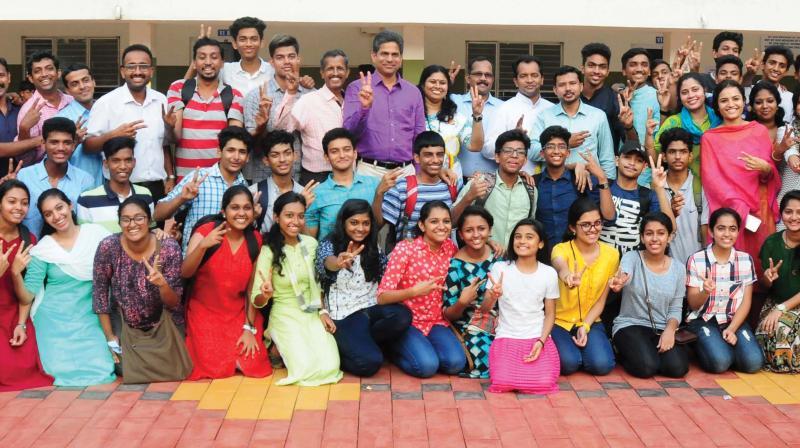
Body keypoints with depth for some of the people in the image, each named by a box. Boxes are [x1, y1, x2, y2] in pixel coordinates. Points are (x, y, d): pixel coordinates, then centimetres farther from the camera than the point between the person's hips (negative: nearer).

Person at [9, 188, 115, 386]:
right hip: (56, 323, -1)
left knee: (101, 373, -14)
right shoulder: (42, 250, -2)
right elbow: (27, 297, -3)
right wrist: (16, 274, -20)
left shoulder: (96, 233, 1)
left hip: (90, 319, 1)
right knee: (67, 375, -13)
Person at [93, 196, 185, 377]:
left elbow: (173, 303, -18)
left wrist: (163, 284, -41)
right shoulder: (108, 247, -21)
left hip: (163, 320, 0)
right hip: (125, 320, 1)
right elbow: (100, 291, -8)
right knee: (125, 369, -10)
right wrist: (111, 338, -6)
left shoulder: (169, 248, -23)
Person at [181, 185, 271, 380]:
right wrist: (202, 245, -40)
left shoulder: (255, 239, -3)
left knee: (252, 364, -12)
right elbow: (185, 273, -23)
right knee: (216, 367, -14)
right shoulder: (207, 230, -14)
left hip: (239, 315, 3)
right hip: (204, 313, -2)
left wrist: (250, 327, -5)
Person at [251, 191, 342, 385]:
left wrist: (323, 311, 2)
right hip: (285, 316, -4)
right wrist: (266, 295, -39)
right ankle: (279, 347, 10)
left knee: (329, 367, -16)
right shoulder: (268, 251, -14)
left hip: (312, 314, 4)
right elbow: (256, 300, -16)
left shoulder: (311, 244, -1)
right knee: (306, 368, -23)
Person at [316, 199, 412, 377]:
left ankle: (363, 344, -5)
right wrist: (339, 263, -53)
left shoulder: (374, 248, 13)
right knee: (370, 362, -27)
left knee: (403, 316, -29)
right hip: (345, 315, -5)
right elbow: (329, 262, -29)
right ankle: (339, 352, 5)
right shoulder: (329, 245, -3)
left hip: (372, 308, 5)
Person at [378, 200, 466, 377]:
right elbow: (382, 297, -18)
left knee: (456, 363, -22)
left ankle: (423, 348, 7)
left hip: (436, 322, 4)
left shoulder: (450, 247, 1)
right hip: (407, 322, -4)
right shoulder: (405, 249, -14)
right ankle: (396, 350, 4)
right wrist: (414, 291, -35)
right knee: (427, 365, -27)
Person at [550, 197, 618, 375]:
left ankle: (583, 345, 12)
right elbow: (561, 267, -41)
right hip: (559, 322, -2)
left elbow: (601, 300, 1)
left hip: (590, 322, 2)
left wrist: (585, 326, -14)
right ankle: (568, 348, 10)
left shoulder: (611, 254, -3)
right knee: (569, 363, -26)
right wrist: (568, 276, -65)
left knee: (602, 364, -22)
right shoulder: (561, 249, -14)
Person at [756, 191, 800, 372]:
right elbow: (765, 286, 6)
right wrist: (767, 278, -18)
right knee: (771, 329, -28)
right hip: (775, 303, 3)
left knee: (784, 329, -30)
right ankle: (776, 361, 0)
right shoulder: (772, 242, -1)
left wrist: (782, 308, -19)